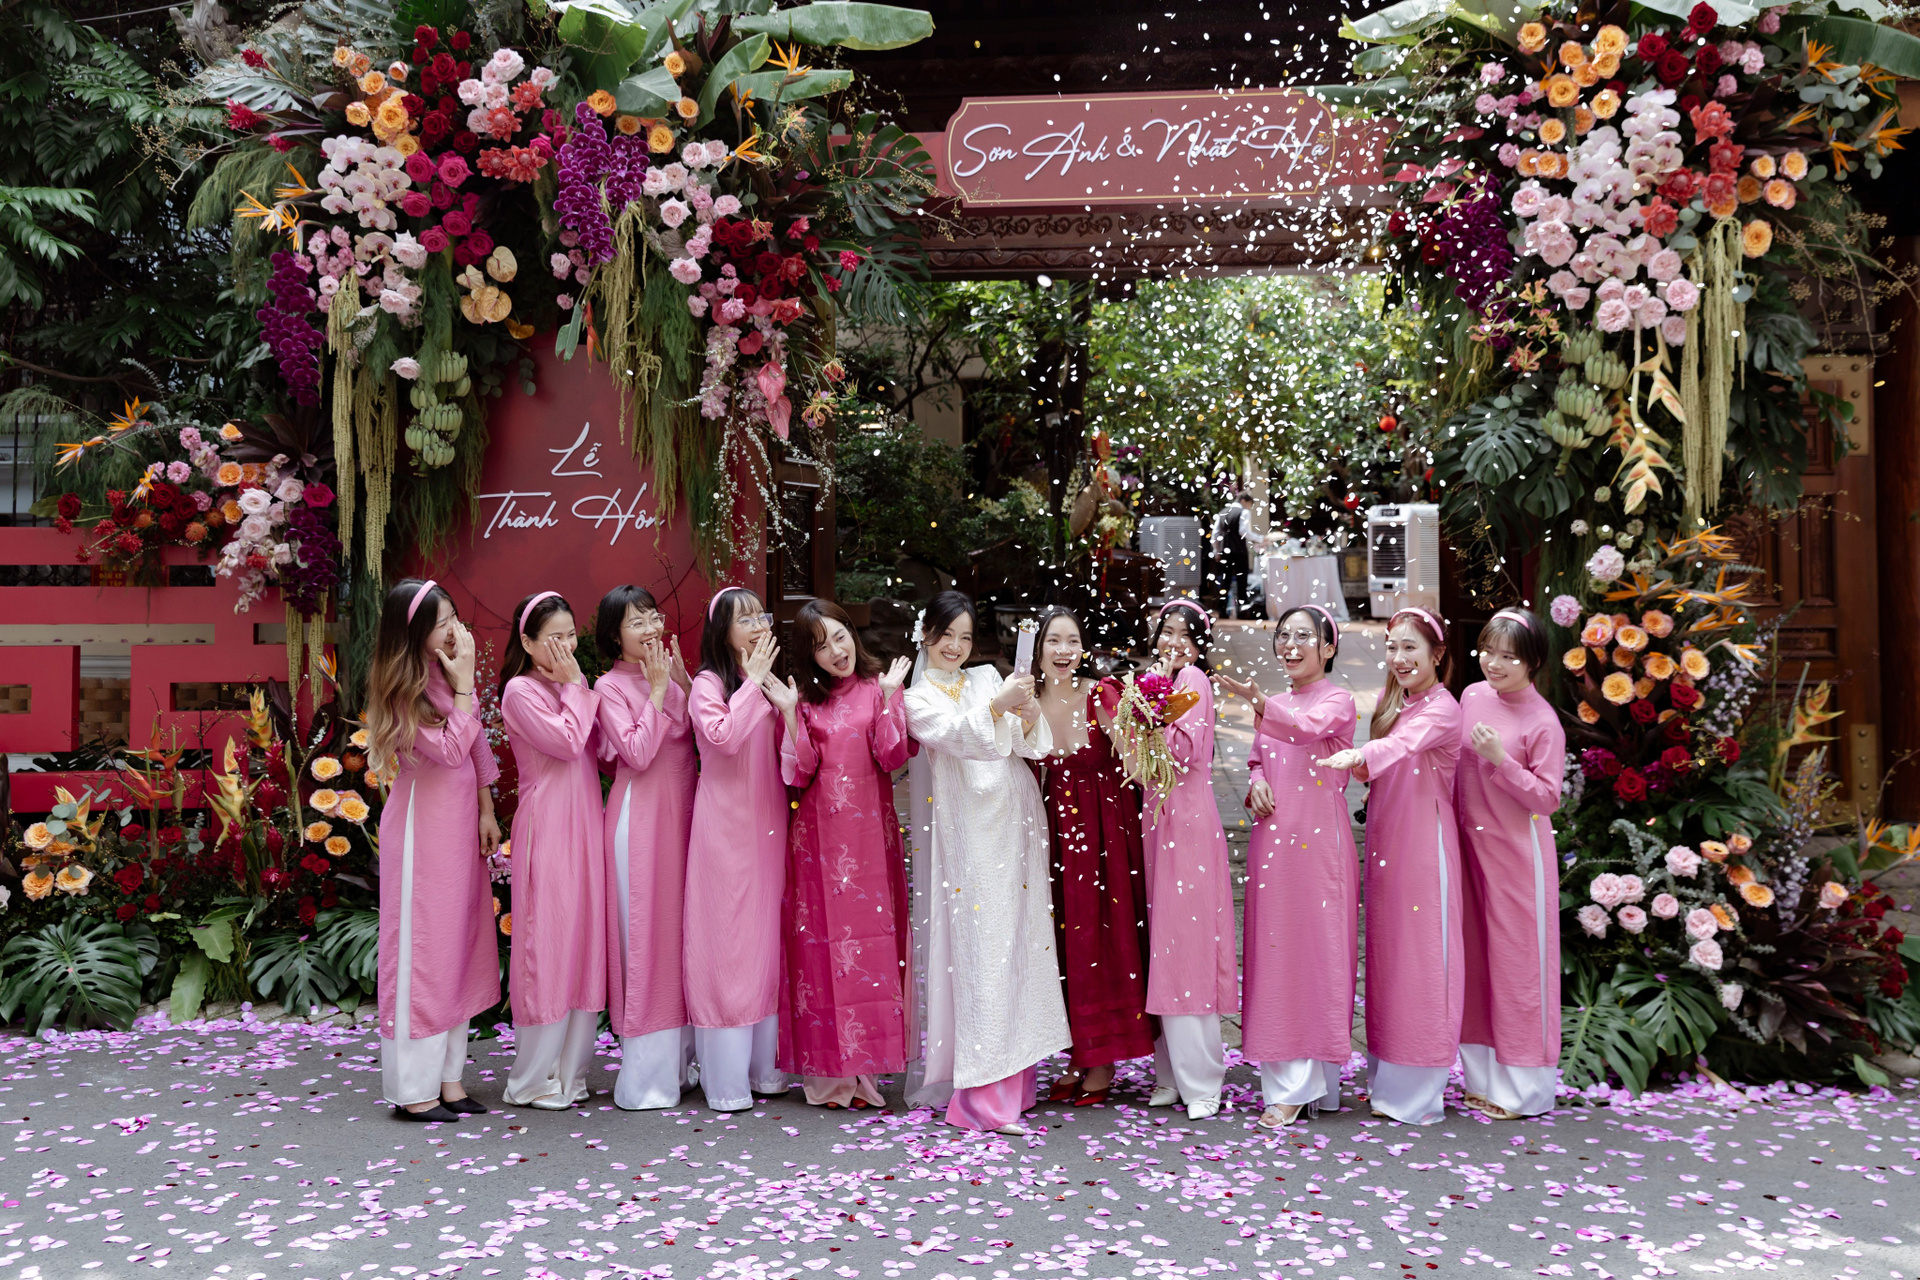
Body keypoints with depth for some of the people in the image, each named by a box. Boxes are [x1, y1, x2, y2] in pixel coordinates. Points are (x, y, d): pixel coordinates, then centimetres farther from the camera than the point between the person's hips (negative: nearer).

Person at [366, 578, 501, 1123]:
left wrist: (486, 811, 8)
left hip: (460, 819, 7)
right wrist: (464, 684, -20)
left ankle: (448, 1076, 21)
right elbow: (450, 750, -22)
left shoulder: (449, 672, 7)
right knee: (423, 946, -1)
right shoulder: (402, 689, -14)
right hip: (422, 825, -7)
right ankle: (413, 1088, 10)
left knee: (459, 942, 11)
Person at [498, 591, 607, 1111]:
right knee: (547, 942, -2)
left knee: (584, 940, 9)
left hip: (585, 825, 7)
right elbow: (568, 741, -17)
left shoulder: (571, 688, 15)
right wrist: (576, 685, -8)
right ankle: (532, 1079, 10)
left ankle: (569, 1071, 19)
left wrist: (579, 685, 2)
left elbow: (597, 752, 9)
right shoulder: (521, 690, -7)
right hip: (547, 828, -7)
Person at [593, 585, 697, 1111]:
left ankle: (680, 1058, 21)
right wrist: (657, 690, -13)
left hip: (682, 811, 6)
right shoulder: (611, 687, -5)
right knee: (645, 934, -2)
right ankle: (645, 1073, 8)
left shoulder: (673, 676, 12)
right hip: (641, 816, -6)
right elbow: (637, 753, -17)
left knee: (681, 927, 10)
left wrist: (682, 680, -4)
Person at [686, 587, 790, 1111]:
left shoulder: (770, 682, 12)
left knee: (768, 933, 10)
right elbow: (724, 735, -26)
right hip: (725, 825, -6)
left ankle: (764, 1063, 21)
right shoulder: (708, 683, -7)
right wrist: (752, 682, -18)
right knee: (726, 937, -3)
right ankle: (727, 1077, 7)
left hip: (768, 822, 6)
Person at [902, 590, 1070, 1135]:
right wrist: (997, 706, -30)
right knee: (977, 947, -8)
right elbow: (952, 734, -15)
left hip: (1014, 824, 4)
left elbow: (1028, 743, 5)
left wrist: (1028, 714, -16)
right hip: (967, 830, -4)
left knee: (1017, 941, 5)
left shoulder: (987, 678, 16)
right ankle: (985, 1094, -6)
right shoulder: (916, 697, 6)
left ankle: (1013, 1071, 15)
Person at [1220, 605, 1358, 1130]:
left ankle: (1297, 1087, 0)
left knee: (1314, 948, -4)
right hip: (1272, 839, 6)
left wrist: (1258, 701, -40)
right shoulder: (1273, 705, 16)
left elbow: (1307, 728, -24)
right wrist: (1256, 784, -2)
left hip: (1318, 839, -6)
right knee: (1273, 950, 7)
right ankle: (1285, 1075, 16)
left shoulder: (1337, 700, -3)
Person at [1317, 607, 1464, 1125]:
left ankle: (1417, 1092, 7)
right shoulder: (1390, 702, 14)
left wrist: (1357, 755, -48)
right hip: (1385, 841, 8)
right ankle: (1385, 1078, 23)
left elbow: (1403, 743, -31)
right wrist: (1362, 766, -5)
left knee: (1422, 956, -2)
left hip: (1424, 841, -7)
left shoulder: (1442, 708, -10)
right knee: (1384, 952, 12)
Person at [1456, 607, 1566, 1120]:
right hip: (1471, 844, 6)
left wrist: (1501, 759, -25)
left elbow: (1547, 798, -15)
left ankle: (1523, 1089, 15)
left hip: (1518, 852, -6)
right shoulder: (1473, 697, 4)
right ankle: (1483, 1077, 26)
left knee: (1518, 961, 2)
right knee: (1475, 956, 13)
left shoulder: (1543, 722, -14)